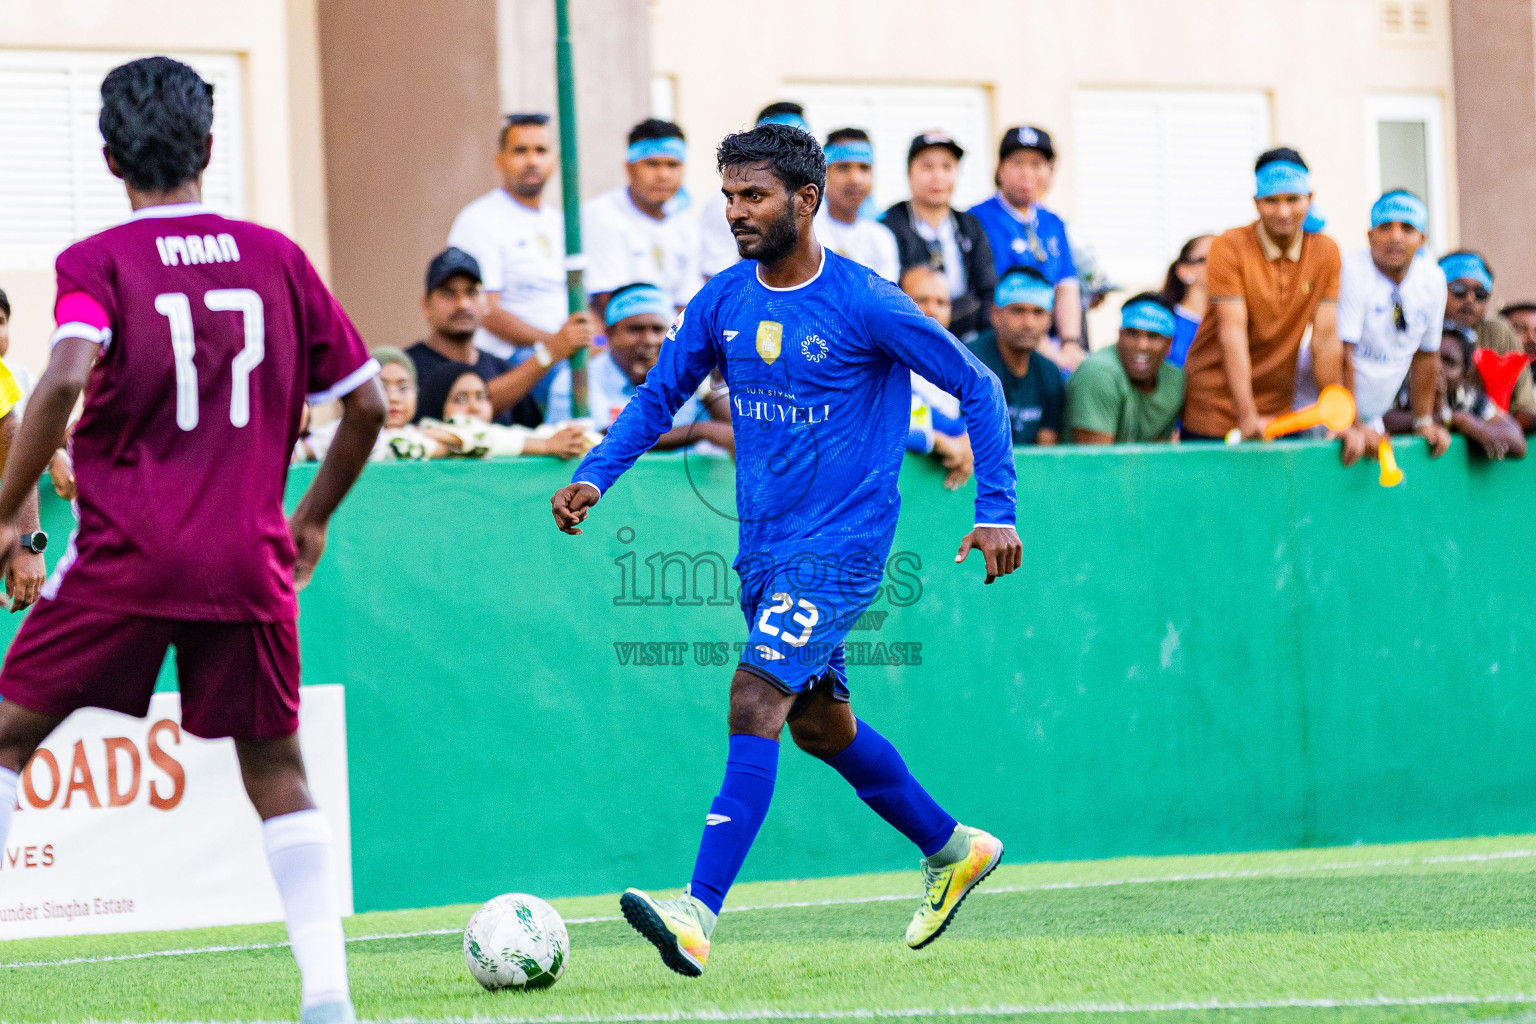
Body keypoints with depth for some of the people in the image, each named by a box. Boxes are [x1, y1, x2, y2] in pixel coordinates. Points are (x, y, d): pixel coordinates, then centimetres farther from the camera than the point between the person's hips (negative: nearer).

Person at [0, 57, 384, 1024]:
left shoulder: (97, 263, -2)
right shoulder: (278, 257, 8)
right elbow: (367, 402, 10)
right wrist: (314, 517, 24)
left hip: (125, 556, -2)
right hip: (249, 564, 2)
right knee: (278, 772, 12)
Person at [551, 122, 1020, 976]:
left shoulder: (865, 304, -13)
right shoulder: (723, 302, 4)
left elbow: (978, 387, -5)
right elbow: (660, 398, 14)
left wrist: (997, 511, -10)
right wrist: (594, 476, -2)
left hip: (844, 544, -7)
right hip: (764, 545, 7)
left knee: (756, 698, -21)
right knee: (818, 720, 17)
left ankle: (699, 914, -28)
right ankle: (953, 849, 39)